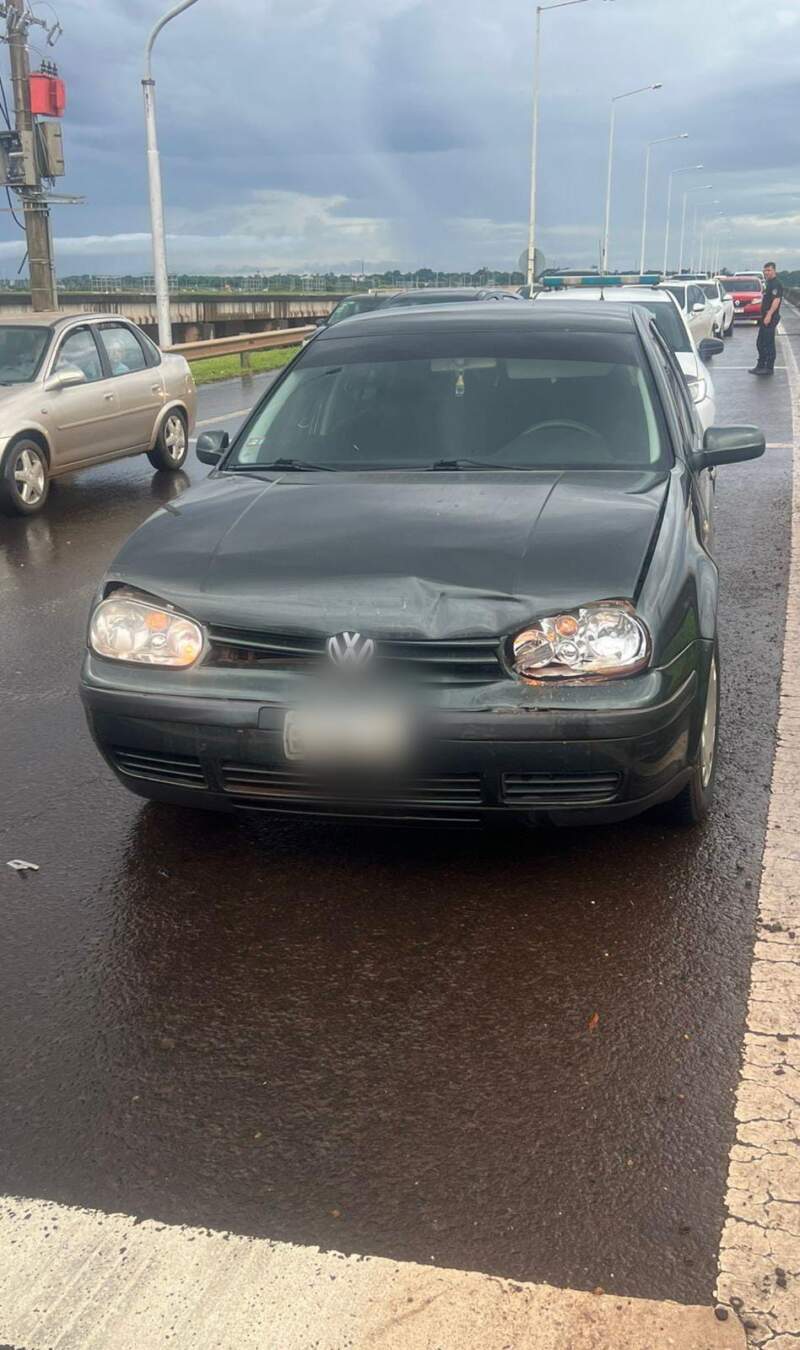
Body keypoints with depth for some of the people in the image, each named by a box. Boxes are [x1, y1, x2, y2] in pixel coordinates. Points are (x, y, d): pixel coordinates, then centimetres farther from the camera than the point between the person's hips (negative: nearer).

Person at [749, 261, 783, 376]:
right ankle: (760, 366, 20)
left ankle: (769, 368, -5)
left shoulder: (776, 284, -13)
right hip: (765, 317, 10)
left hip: (771, 318, -10)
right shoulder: (768, 284, 19)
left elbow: (776, 300, -23)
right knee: (760, 343, 13)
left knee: (768, 343, -8)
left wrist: (769, 315, -30)